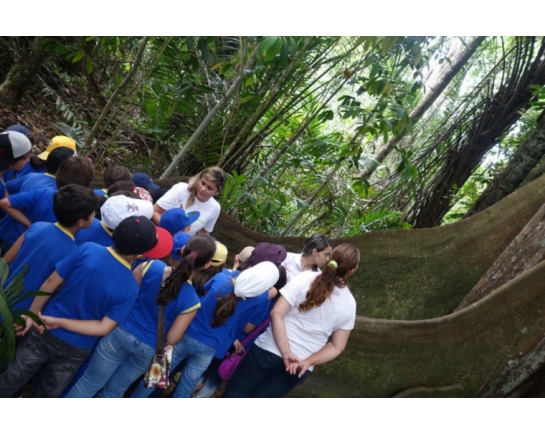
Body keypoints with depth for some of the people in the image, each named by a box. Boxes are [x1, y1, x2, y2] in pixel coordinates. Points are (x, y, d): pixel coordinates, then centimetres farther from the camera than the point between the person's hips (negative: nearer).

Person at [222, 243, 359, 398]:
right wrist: (308, 362, -6)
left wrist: (287, 354, -17)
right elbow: (337, 347, 0)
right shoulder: (349, 304, -2)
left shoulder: (305, 278, -12)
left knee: (234, 394, 14)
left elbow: (276, 314, -19)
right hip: (300, 368, 3)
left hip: (269, 350, -3)